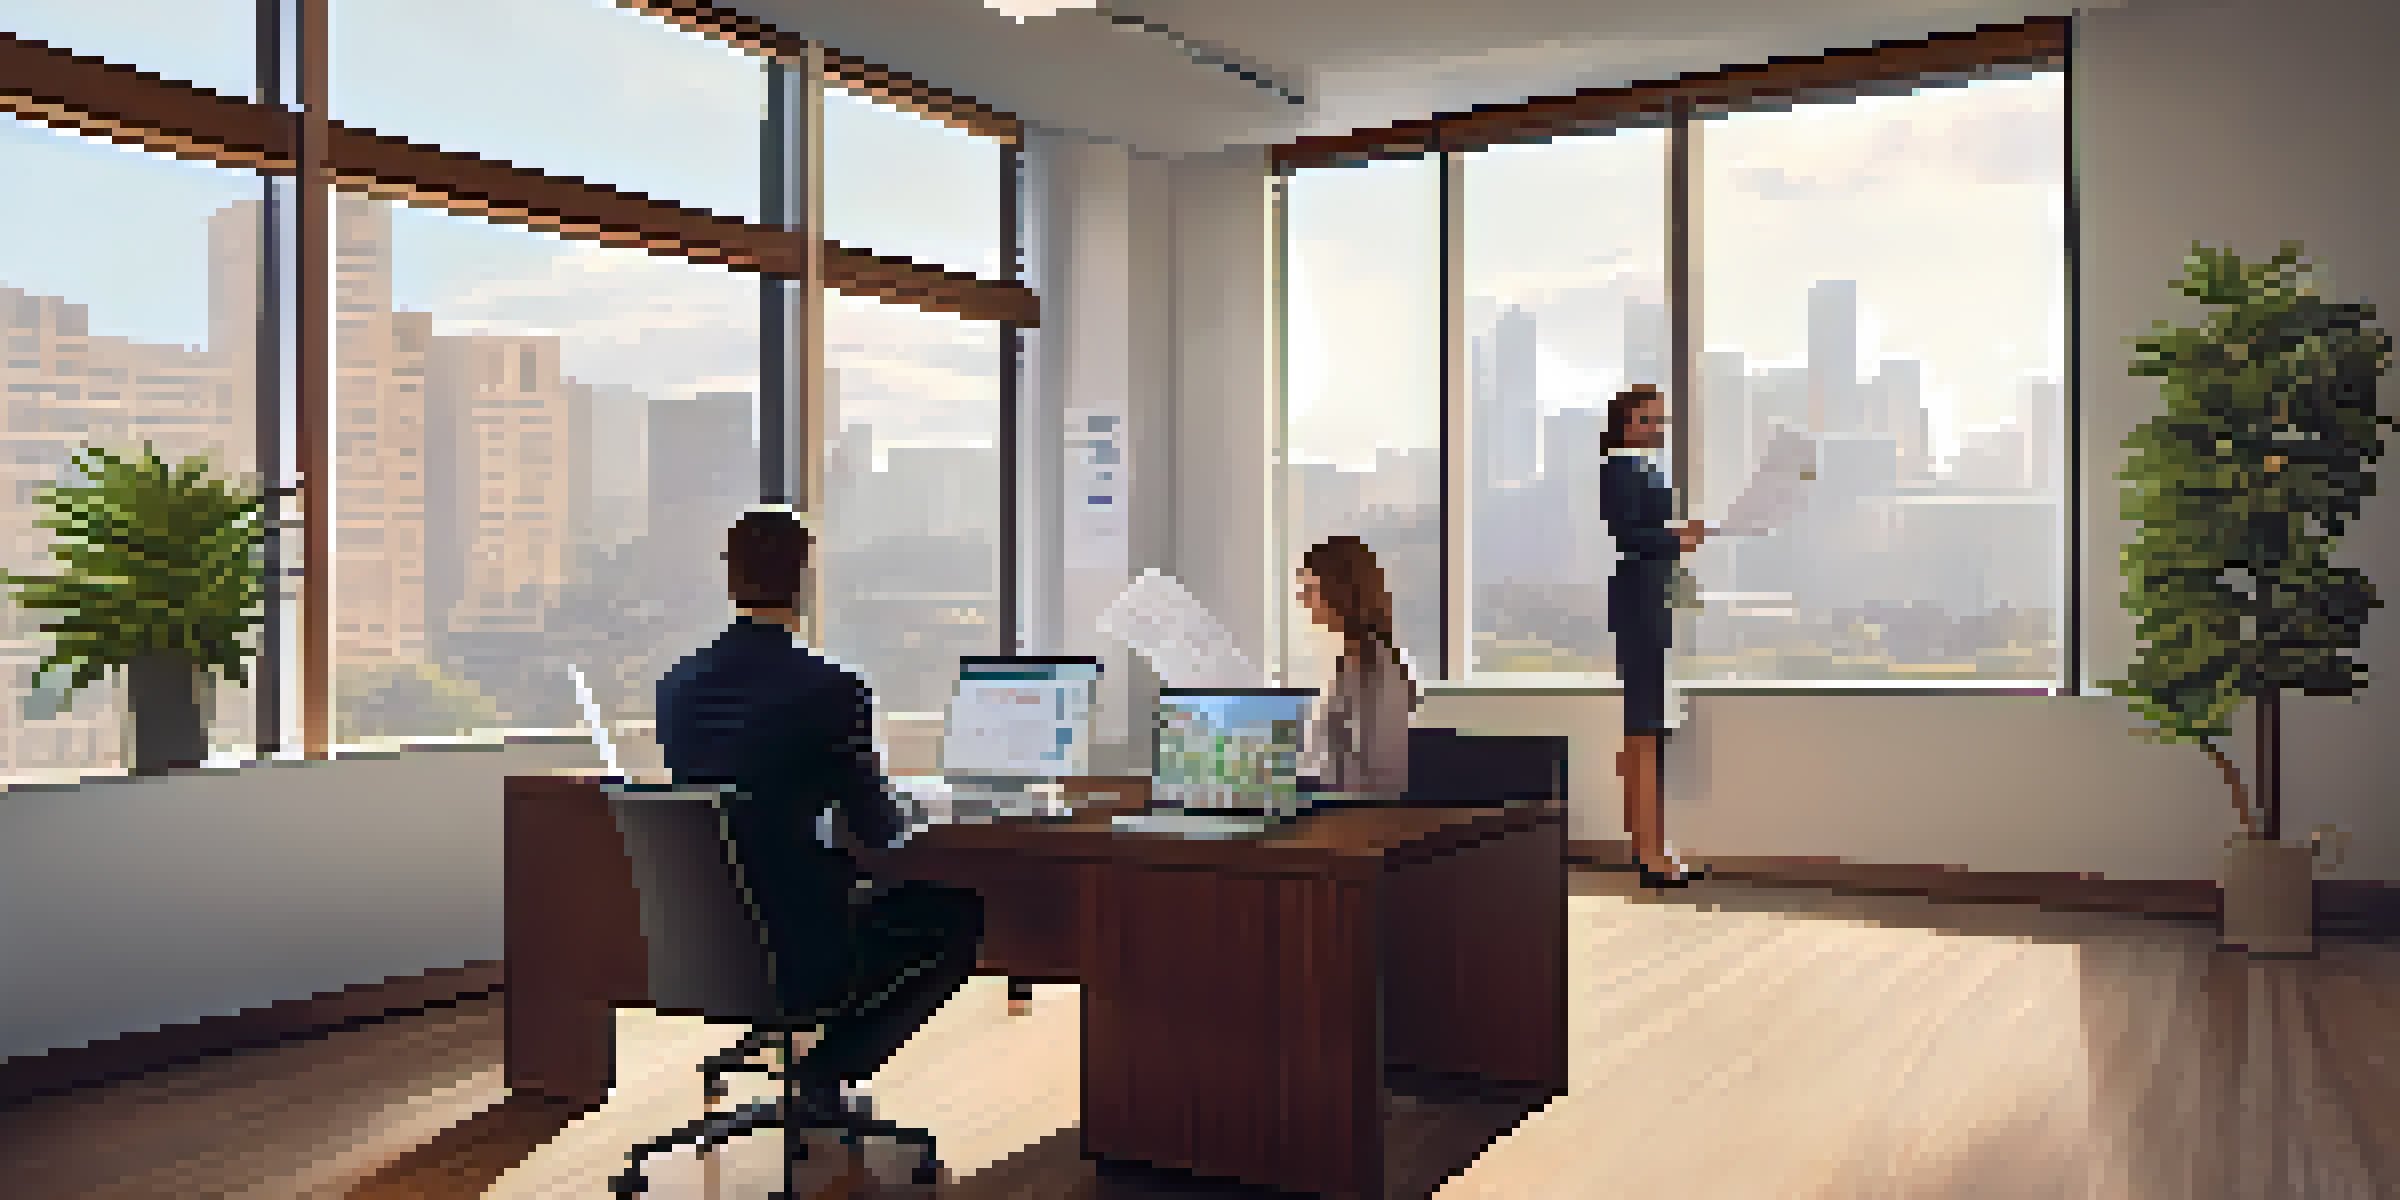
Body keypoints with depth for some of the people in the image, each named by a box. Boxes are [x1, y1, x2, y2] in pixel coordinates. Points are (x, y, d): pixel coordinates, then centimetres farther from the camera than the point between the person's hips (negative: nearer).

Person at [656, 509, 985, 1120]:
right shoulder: (830, 690, -20)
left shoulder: (676, 685, -1)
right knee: (960, 912, 17)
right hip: (799, 955, -7)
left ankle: (824, 1068, 26)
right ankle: (831, 1066, 11)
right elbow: (875, 834, -11)